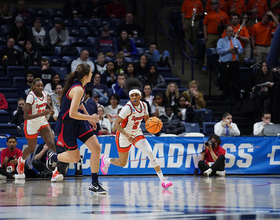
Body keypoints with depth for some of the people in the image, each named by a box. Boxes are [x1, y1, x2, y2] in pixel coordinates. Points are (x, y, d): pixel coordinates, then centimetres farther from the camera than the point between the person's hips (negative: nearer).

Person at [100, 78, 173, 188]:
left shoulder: (143, 105, -7)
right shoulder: (128, 108, -25)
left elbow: (147, 120, 8)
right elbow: (116, 124, -26)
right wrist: (127, 135, -38)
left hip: (137, 134, 4)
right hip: (124, 136, -4)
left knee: (150, 152, -19)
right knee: (122, 163, 9)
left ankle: (162, 179, -19)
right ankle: (106, 160, 43)